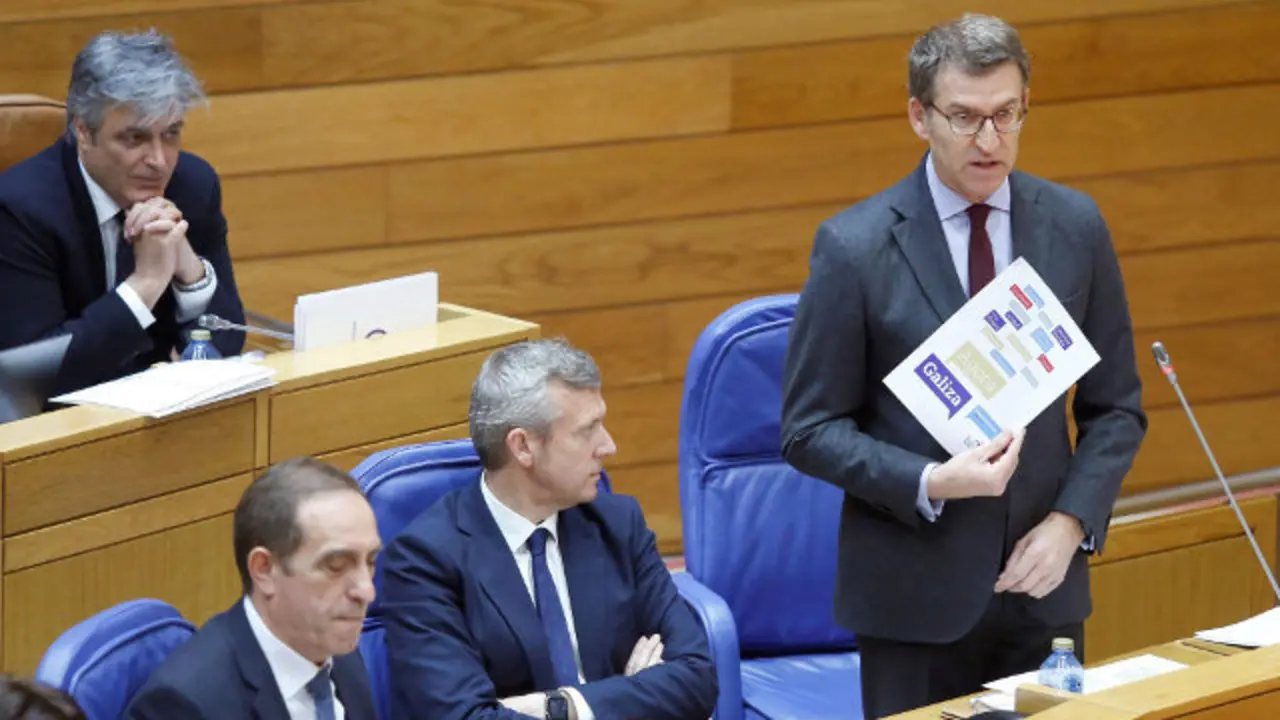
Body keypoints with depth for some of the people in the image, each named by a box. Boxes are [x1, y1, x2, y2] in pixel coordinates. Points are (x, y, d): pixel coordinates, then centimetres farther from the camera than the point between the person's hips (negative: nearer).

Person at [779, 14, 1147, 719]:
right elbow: (809, 431, -5)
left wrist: (1071, 520, -6)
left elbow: (1116, 407, 9)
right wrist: (930, 484, -20)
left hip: (1041, 582, 3)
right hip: (913, 594, -3)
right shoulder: (854, 246, -8)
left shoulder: (1074, 226, 2)